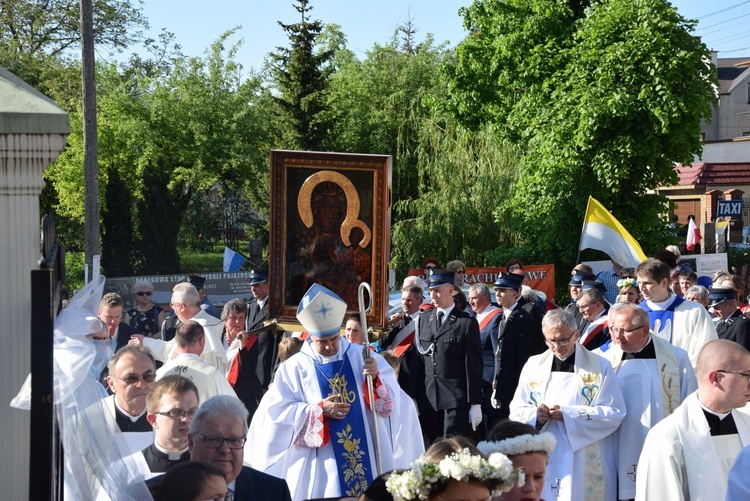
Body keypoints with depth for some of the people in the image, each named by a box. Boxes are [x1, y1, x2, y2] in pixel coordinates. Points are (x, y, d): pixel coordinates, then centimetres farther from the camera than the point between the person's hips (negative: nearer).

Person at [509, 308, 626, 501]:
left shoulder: (600, 367, 0)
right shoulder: (533, 366, 8)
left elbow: (614, 413, -7)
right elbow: (516, 411, 8)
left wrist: (569, 415, -17)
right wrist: (535, 416, -16)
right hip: (544, 463, 2)